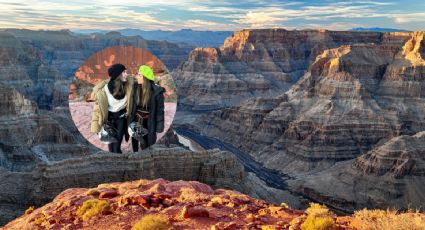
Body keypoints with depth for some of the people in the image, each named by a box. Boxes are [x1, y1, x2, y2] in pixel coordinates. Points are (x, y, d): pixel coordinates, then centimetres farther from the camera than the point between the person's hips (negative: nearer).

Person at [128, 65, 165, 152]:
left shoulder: (157, 92, -15)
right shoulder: (136, 89, -3)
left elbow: (159, 110, -10)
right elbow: (133, 107, 4)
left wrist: (159, 127, -11)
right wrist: (130, 121, 3)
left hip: (149, 124, -4)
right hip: (136, 121, 4)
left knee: (146, 147, 3)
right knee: (135, 146, 15)